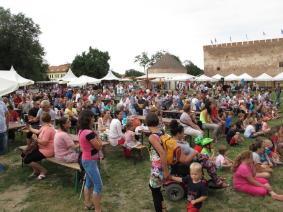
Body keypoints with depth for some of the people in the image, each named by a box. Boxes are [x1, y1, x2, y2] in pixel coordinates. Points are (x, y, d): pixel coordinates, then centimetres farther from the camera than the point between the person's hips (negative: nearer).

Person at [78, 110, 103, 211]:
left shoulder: (81, 131, 2)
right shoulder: (89, 133, -28)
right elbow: (99, 146, -18)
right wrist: (96, 135, -11)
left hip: (85, 159, 10)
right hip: (90, 161, -10)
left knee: (89, 183, 23)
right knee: (98, 186, 1)